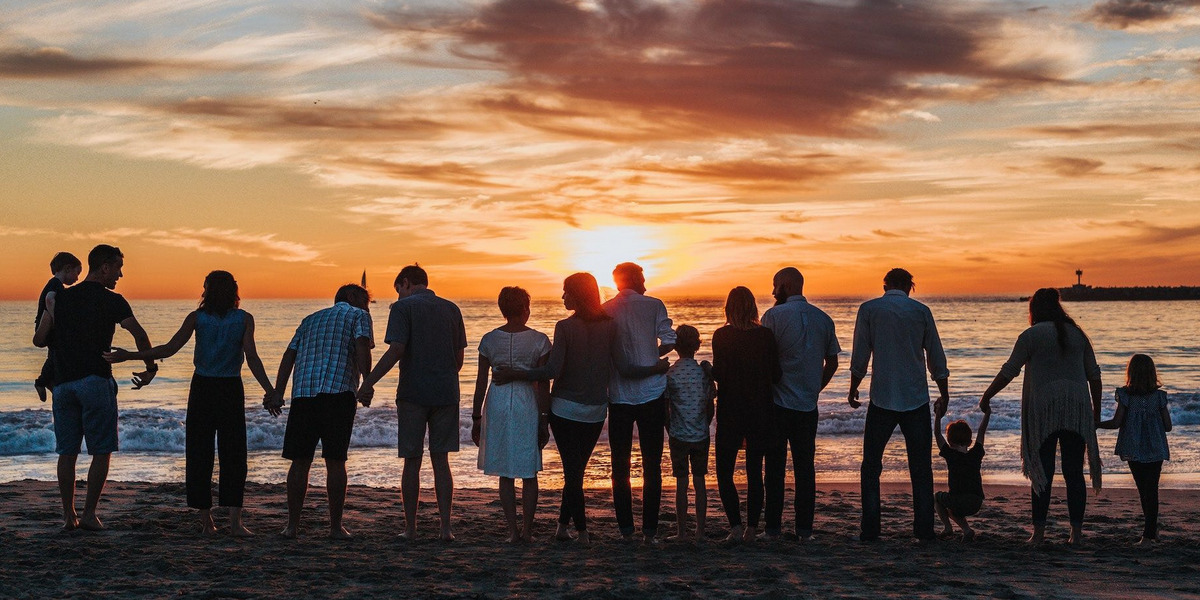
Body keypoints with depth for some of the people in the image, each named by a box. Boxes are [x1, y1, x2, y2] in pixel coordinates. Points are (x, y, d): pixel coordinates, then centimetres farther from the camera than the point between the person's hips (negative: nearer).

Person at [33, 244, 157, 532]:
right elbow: (139, 335, -14)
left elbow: (39, 340, 9)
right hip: (96, 381, -4)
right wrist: (150, 368, -2)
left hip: (63, 383, 5)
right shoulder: (112, 301, -3)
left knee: (67, 452, 9)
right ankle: (89, 514, 0)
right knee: (101, 452, 3)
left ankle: (68, 515, 10)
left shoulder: (59, 298, 10)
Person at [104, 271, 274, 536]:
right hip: (231, 390, -1)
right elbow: (252, 357, -10)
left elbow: (169, 349, -8)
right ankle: (235, 520, -8)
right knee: (233, 454, 2)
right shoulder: (244, 319, -2)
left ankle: (205, 519, 8)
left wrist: (130, 356, -1)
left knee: (199, 454, 8)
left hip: (202, 388, 1)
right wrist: (270, 391, -10)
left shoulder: (197, 317, -1)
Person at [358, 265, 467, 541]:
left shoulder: (403, 307, -4)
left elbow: (395, 351, -15)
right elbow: (459, 357, 12)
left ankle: (410, 528, 9)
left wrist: (369, 382, -12)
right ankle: (446, 527, 3)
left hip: (413, 394, -4)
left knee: (412, 462, 4)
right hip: (446, 394, 4)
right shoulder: (451, 309, 11)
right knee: (441, 461, 7)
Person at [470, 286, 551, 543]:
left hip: (497, 403, 2)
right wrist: (545, 420, 0)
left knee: (505, 474, 9)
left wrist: (476, 417, 9)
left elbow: (481, 382, 2)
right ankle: (527, 530, 9)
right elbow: (543, 384, -5)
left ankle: (512, 530, 7)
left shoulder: (489, 339, 1)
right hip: (527, 405, -1)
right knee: (529, 473, 9)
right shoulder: (539, 340, -4)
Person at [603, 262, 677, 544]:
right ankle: (650, 530, 3)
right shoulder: (654, 305, -3)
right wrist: (652, 356, 8)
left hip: (619, 396, 2)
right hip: (652, 394, -1)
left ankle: (626, 529, 9)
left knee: (620, 464, 10)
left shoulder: (604, 310, 3)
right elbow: (669, 342, -10)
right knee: (652, 465, 5)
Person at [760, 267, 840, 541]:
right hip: (808, 405, 4)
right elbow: (832, 363, 11)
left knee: (774, 466, 3)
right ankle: (804, 529, 9)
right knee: (805, 467, 8)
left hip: (778, 403, -4)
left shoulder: (774, 315, -8)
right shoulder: (823, 318, 7)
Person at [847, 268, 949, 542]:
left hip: (882, 398, -1)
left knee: (871, 465, 7)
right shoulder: (921, 311, 3)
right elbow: (936, 357, 6)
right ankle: (924, 529, 6)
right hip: (916, 399, 1)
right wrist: (944, 393, 16)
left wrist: (853, 389, 12)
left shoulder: (869, 309, 0)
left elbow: (860, 355, -1)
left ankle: (870, 529, 1)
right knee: (921, 468, 8)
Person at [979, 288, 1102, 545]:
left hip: (1043, 409, -4)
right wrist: (1096, 410, 20)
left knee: (1042, 473, 0)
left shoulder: (1031, 335, -2)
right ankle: (1076, 532, 5)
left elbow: (1009, 371, -5)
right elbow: (1094, 374, 13)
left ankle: (1039, 531, -2)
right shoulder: (1077, 334, 13)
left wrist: (987, 397, 5)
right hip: (1076, 410, 4)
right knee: (1074, 473, 6)